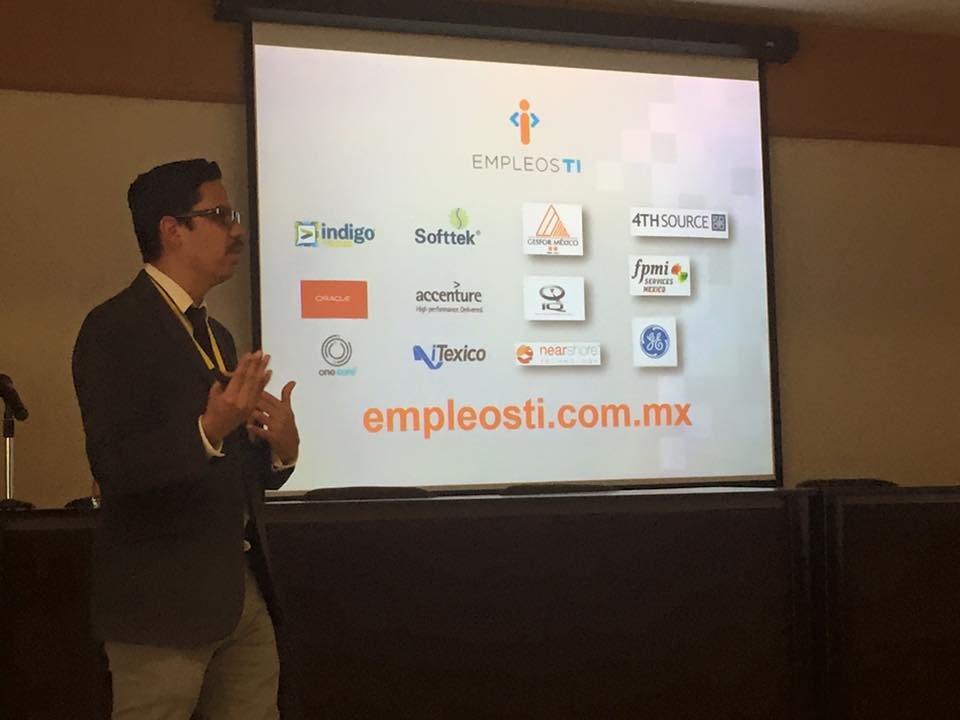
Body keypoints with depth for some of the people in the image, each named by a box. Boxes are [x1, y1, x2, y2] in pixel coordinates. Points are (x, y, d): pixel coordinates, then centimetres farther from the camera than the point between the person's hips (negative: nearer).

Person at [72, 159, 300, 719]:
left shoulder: (216, 335, 16)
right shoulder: (116, 327, -10)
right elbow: (116, 467, -19)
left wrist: (279, 452, 0)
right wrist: (209, 430, -33)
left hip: (243, 591, 8)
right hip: (163, 601, -8)